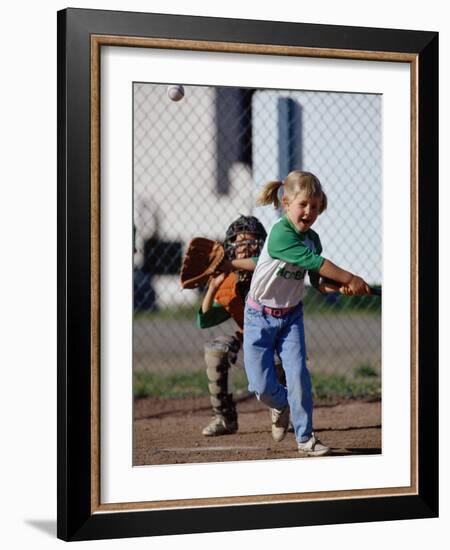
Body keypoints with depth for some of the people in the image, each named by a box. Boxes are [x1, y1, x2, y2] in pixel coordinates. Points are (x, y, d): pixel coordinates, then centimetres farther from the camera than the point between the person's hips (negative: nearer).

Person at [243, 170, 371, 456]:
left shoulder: (311, 238, -1)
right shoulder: (281, 234, -24)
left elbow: (319, 281, 3)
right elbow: (313, 261, -32)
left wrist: (340, 287, -18)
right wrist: (350, 279, -31)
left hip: (291, 315, 5)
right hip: (260, 316, -5)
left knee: (298, 375, -9)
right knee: (262, 385, -5)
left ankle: (305, 437, 2)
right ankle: (281, 404, 29)